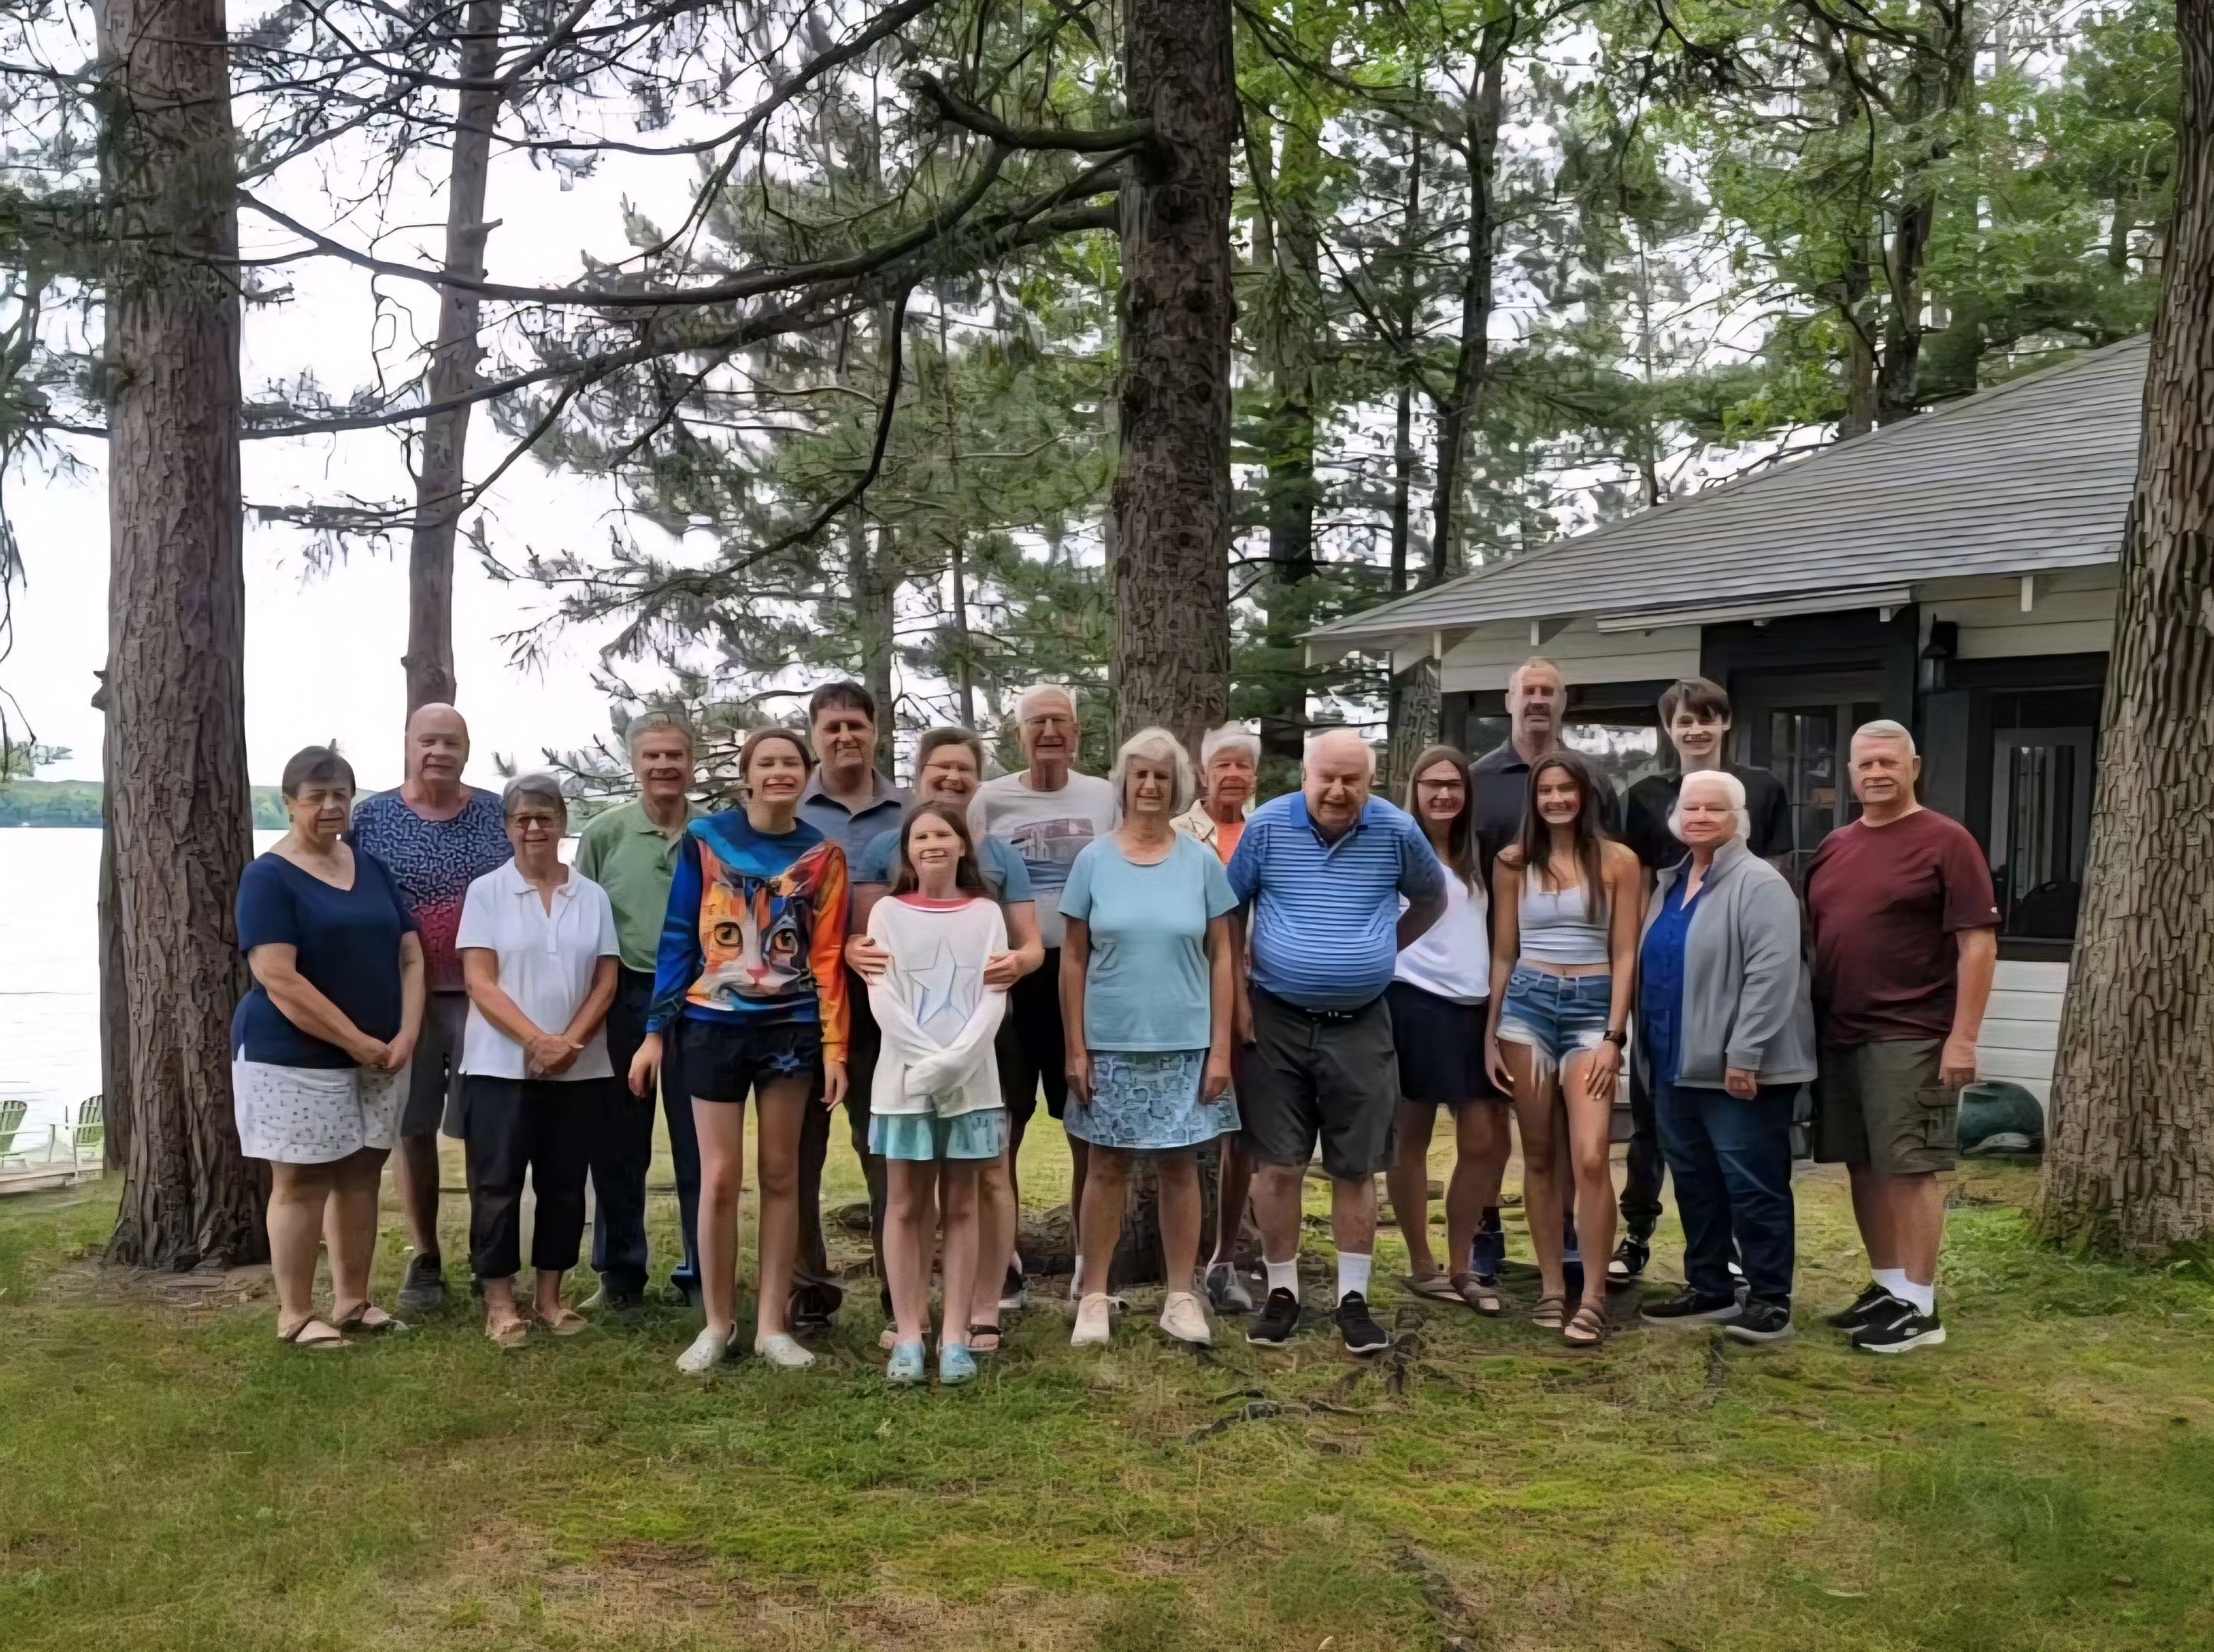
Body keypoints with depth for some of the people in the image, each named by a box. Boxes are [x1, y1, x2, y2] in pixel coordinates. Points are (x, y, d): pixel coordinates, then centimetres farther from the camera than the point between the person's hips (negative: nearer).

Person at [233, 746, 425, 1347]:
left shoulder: (373, 868, 9)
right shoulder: (269, 876, -10)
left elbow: (409, 956, 10)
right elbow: (279, 981, -19)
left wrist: (406, 1034, -6)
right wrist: (359, 1041, -18)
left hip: (379, 1055, 6)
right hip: (296, 1057, -6)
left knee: (361, 1174, 11)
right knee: (302, 1182, 1)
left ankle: (353, 1302, 21)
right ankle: (295, 1315, 10)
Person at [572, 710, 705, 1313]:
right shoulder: (604, 832, 1)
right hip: (624, 998, 0)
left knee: (699, 1145, 5)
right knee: (617, 1144, 8)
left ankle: (702, 1274, 16)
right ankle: (620, 1272, 21)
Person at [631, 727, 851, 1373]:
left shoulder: (822, 854, 3)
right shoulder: (705, 839, -1)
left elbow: (827, 955, 1)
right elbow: (678, 938, 2)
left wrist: (834, 1045, -5)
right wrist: (655, 1030, -2)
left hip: (792, 1028, 1)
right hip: (714, 1025, -1)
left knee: (780, 1174, 7)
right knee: (719, 1176, -1)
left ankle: (772, 1323, 15)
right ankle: (717, 1323, 14)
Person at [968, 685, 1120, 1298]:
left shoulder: (1104, 797, 6)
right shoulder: (990, 800, 2)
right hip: (1011, 974, -1)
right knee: (1003, 1123, 3)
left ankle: (1089, 1258, 19)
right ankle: (1004, 1258, 15)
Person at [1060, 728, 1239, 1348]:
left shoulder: (1201, 862, 1)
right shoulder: (1094, 860, -1)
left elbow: (1221, 958, 2)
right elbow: (1073, 959, 1)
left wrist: (1220, 1048, -3)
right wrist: (1076, 1048, -4)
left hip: (1185, 1044, 1)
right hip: (1111, 1044, 0)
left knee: (1180, 1167, 8)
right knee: (1107, 1167, 6)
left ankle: (1180, 1296, 18)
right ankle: (1094, 1297, 16)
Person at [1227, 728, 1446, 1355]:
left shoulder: (1397, 833, -3)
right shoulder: (1266, 826, -6)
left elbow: (1432, 901, 15)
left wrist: (1382, 951, 9)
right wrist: (1236, 991, -2)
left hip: (1360, 1025, 1)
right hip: (1276, 1020, -1)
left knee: (1356, 1168, 6)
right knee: (1276, 1166, 3)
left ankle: (1353, 1299, 17)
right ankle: (1282, 1292, 18)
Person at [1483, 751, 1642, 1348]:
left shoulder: (1618, 861, 1)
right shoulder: (1513, 862, 6)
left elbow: (1624, 955, 0)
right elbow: (1503, 955, 10)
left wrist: (1613, 1036, -7)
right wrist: (1490, 1034, 8)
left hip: (1593, 1008, -2)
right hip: (1526, 1004, 2)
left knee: (1590, 1157, -13)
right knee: (1539, 1155, 5)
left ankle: (1593, 1296, -5)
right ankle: (1552, 1285, 14)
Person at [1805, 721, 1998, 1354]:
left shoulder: (1946, 841, -6)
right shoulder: (1833, 848, 13)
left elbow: (1977, 944, -10)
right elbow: (1812, 938, 20)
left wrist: (1962, 1037, -15)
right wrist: (1810, 1024, 13)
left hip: (1911, 1039, -7)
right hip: (1839, 1036, 7)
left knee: (1910, 1169, -3)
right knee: (1864, 1168, 11)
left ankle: (1919, 1306, 4)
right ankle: (1886, 1287, 23)